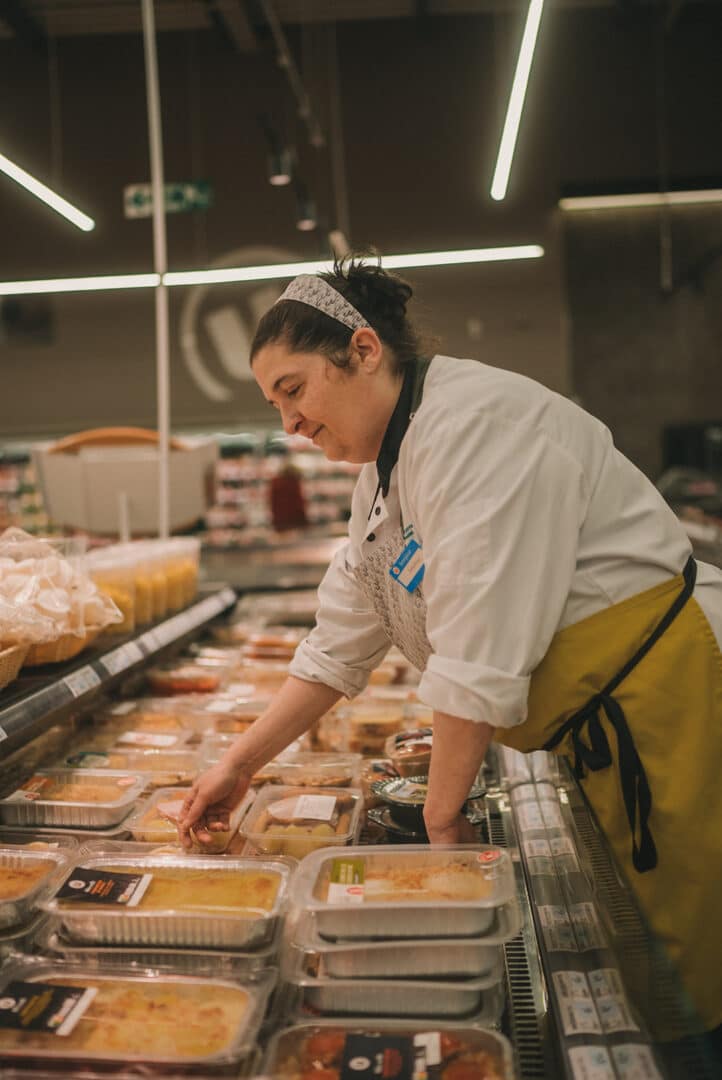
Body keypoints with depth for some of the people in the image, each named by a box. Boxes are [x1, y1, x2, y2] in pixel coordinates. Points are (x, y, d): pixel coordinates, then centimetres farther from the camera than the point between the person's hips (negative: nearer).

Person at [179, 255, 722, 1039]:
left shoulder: (474, 419, -20)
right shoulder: (384, 474, 11)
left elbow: (481, 651, -22)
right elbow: (341, 643, 14)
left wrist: (442, 808, -11)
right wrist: (240, 764, 12)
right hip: (594, 734, 9)